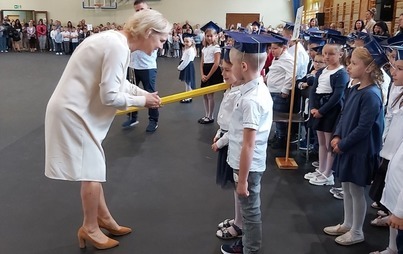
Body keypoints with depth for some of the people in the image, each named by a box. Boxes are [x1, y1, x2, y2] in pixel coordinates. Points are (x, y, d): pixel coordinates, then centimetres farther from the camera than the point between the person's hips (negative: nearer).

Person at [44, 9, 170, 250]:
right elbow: (110, 96, -23)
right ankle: (90, 228, 19)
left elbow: (119, 83, 15)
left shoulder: (117, 40, 7)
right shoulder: (118, 47, -24)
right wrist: (142, 101, -9)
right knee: (92, 170, 1)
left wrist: (146, 94, 2)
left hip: (79, 108, 10)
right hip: (73, 111, -10)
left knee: (94, 167, 17)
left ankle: (104, 218, 32)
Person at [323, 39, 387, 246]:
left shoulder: (371, 95, -22)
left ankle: (357, 232, 24)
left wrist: (343, 144, -15)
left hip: (360, 151, -8)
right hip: (346, 147, 9)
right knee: (346, 188, 19)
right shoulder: (354, 89, 5)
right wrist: (337, 136, -1)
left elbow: (363, 128, -23)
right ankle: (347, 224, 36)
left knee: (356, 191, 6)